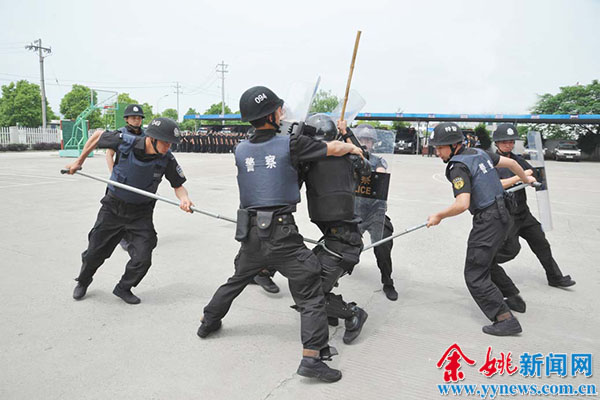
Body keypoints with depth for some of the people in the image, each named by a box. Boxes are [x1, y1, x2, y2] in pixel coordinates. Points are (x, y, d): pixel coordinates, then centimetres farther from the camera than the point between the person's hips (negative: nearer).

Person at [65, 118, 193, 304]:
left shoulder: (167, 159, -19)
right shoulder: (125, 142, -22)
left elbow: (178, 185, -7)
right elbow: (98, 135, -3)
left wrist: (184, 198, -30)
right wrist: (79, 161, 4)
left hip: (141, 213, 1)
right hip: (113, 207, 0)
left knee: (143, 259, -7)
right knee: (95, 252, 12)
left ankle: (124, 288, 23)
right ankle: (83, 282, 44)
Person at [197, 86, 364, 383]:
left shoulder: (240, 150, 5)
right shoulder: (290, 144, -8)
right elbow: (335, 148, -1)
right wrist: (353, 147, 20)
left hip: (251, 232, 6)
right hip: (281, 234, -6)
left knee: (237, 279, 28)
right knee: (310, 292, 2)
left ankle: (208, 322, 45)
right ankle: (312, 357, -3)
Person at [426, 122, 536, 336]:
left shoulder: (458, 167, -18)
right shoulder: (479, 152, 8)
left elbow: (462, 204, -29)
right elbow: (510, 162, 19)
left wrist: (439, 216, -15)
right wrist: (526, 179, 36)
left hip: (487, 220, -10)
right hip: (502, 215, 10)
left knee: (475, 275, -5)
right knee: (483, 264, 26)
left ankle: (506, 319, -5)